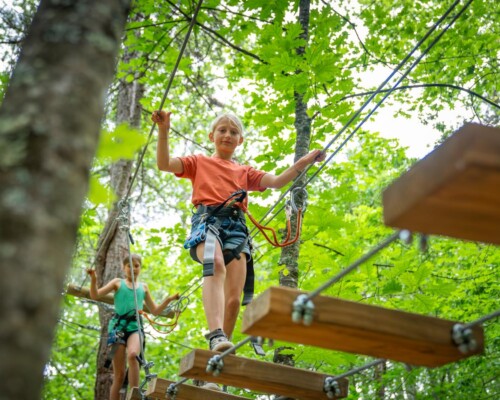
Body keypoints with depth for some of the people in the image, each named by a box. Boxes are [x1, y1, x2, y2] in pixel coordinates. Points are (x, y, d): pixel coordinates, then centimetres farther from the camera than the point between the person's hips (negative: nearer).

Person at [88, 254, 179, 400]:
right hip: (118, 326, 0)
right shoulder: (118, 282, 13)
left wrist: (169, 299, 8)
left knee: (132, 355, -34)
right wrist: (93, 279, -14)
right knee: (119, 375, -4)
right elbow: (95, 296, 3)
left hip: (136, 327, 1)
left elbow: (155, 311, 23)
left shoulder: (143, 287, 20)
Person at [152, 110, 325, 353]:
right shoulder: (199, 162, 25)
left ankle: (221, 353, -2)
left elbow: (277, 182, 17)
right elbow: (164, 164, 9)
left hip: (236, 226, 4)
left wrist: (304, 162, 5)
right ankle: (216, 335, -52)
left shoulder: (245, 172, 31)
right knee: (216, 265, -37)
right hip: (207, 219, -3)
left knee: (234, 297, -12)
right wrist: (163, 131, -5)